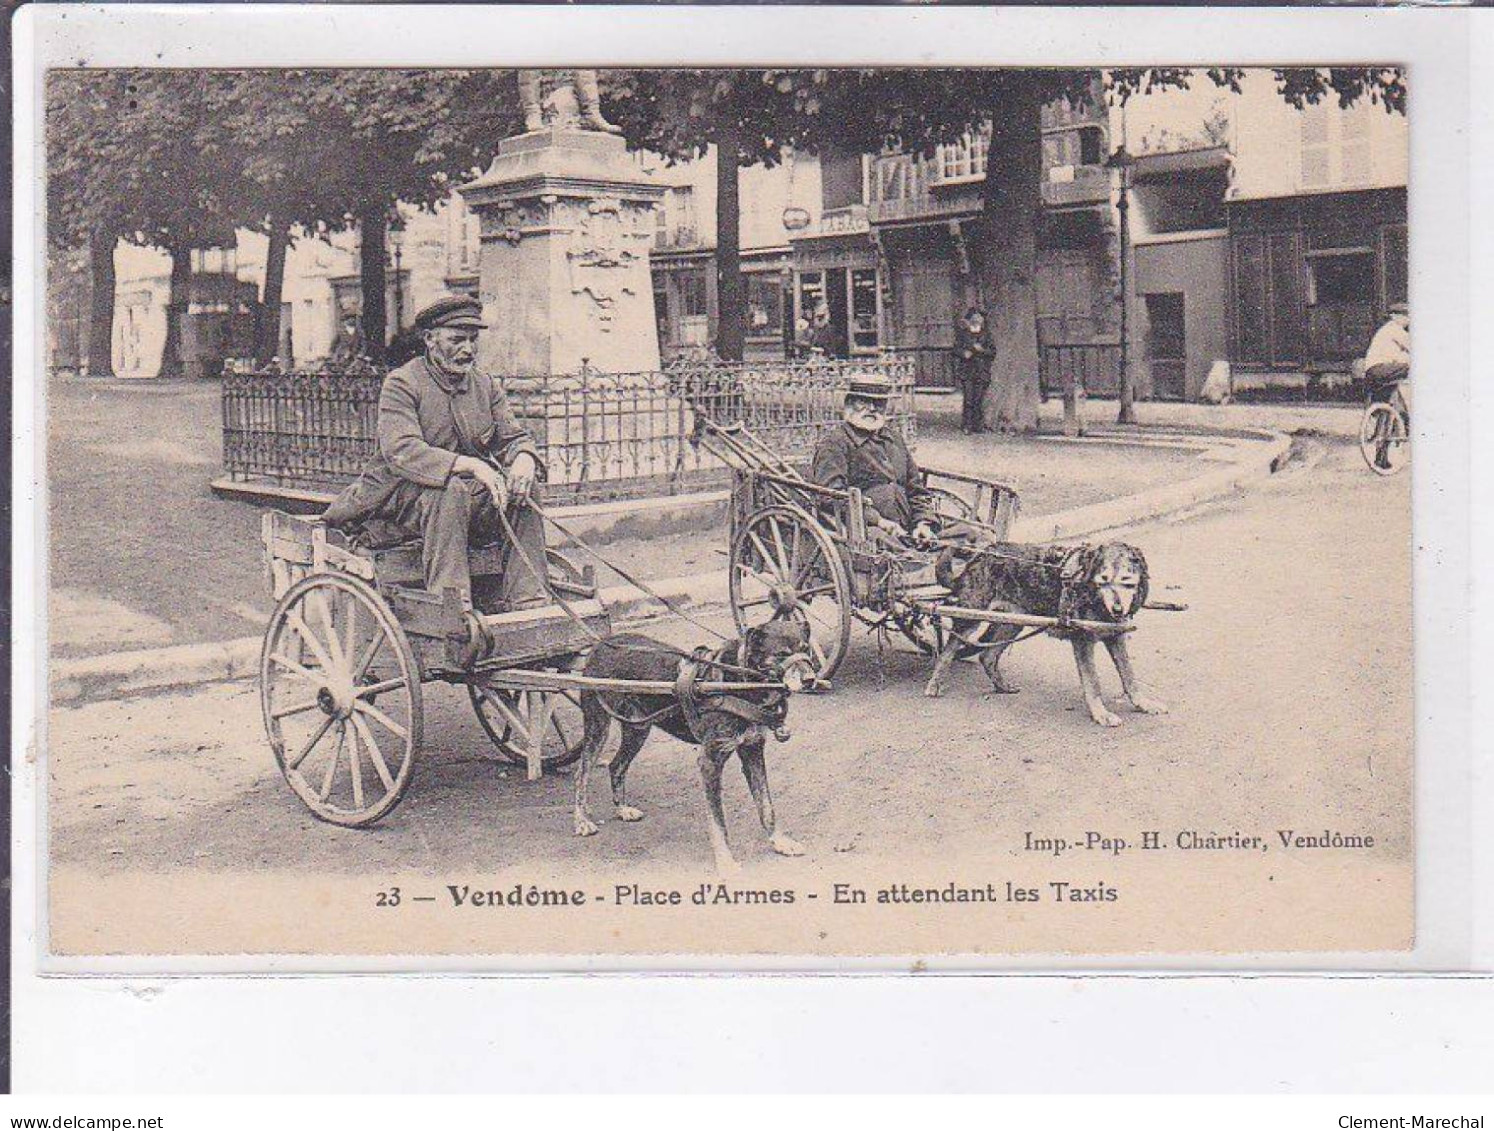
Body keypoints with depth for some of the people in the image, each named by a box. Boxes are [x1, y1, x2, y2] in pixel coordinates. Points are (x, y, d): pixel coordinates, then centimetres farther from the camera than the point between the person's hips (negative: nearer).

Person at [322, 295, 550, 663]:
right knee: (450, 491, -37)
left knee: (523, 494, -20)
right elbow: (401, 451, -23)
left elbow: (513, 437, 9)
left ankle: (527, 601, -26)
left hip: (469, 501, 6)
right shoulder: (402, 384, -8)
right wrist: (470, 465, -35)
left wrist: (523, 458, -19)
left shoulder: (486, 386, 13)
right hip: (403, 496, -6)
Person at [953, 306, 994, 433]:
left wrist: (982, 350, -12)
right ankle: (966, 425, -8)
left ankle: (977, 425, 4)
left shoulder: (986, 334, 10)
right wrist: (964, 353, -15)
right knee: (969, 398, -11)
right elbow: (957, 348, 6)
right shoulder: (963, 333, 7)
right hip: (967, 369, -2)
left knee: (978, 398, -1)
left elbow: (992, 350, 7)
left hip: (982, 369, 2)